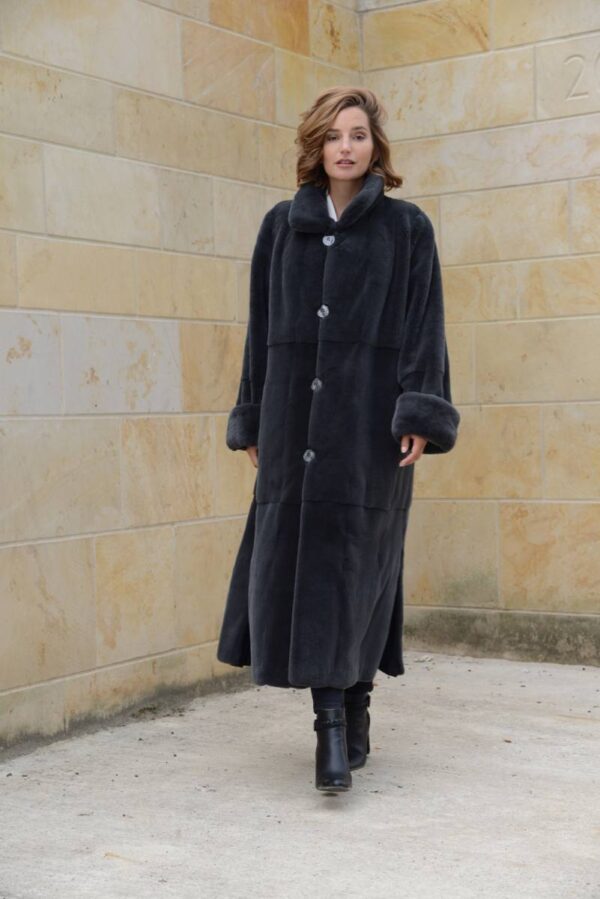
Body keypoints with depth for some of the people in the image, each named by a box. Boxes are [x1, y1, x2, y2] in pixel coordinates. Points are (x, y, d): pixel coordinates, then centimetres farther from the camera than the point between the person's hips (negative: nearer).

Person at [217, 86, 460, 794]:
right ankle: (338, 718, 2)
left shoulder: (407, 227, 5)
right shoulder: (282, 226, 12)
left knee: (355, 557, -5)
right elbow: (261, 326, 13)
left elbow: (424, 326, 0)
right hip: (295, 411, 3)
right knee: (296, 550, -3)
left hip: (370, 416, -2)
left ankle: (345, 714, 2)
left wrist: (420, 414, -10)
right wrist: (252, 419, 9)